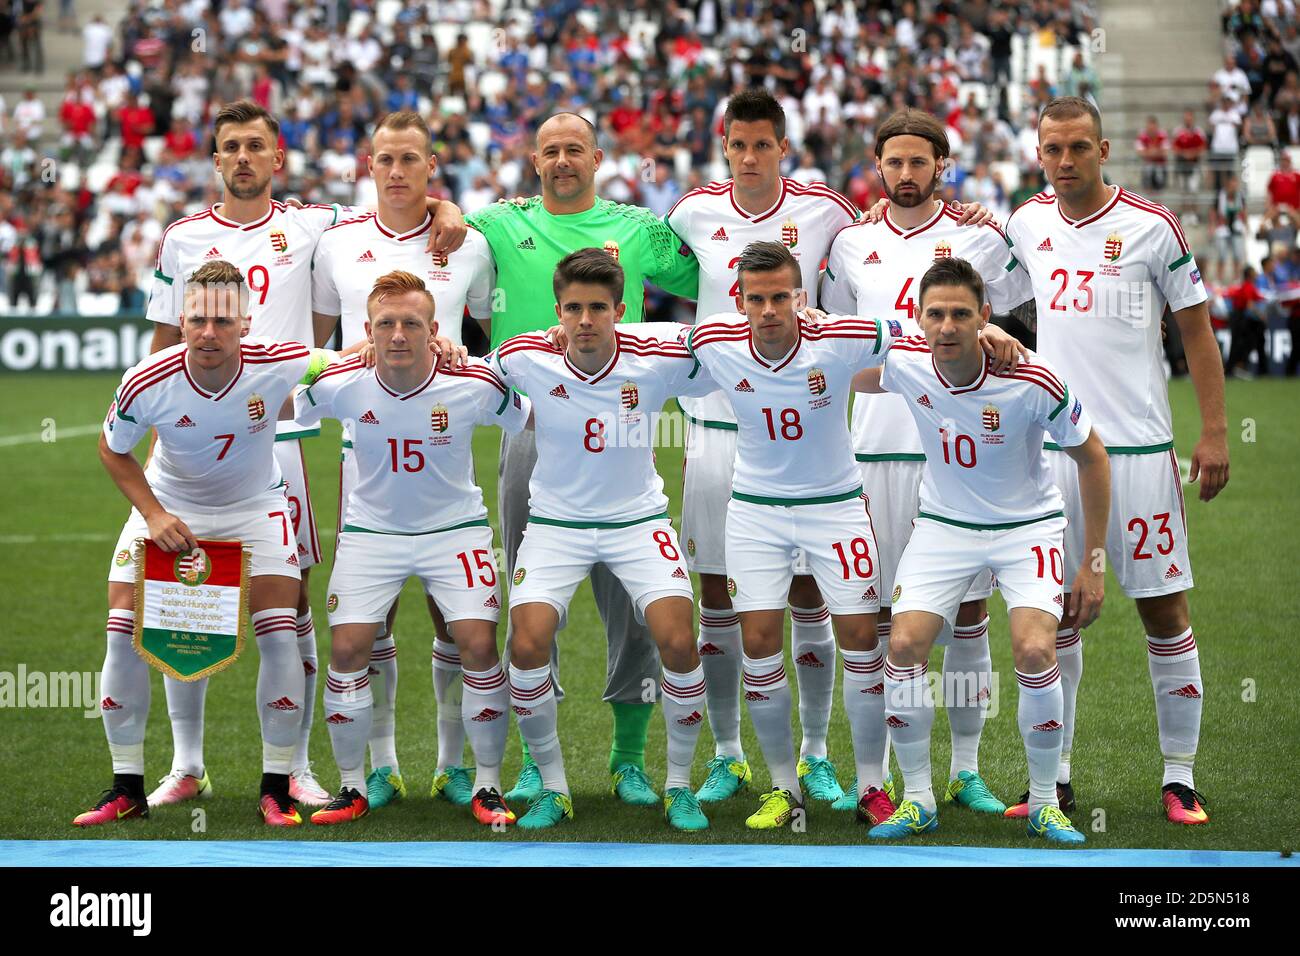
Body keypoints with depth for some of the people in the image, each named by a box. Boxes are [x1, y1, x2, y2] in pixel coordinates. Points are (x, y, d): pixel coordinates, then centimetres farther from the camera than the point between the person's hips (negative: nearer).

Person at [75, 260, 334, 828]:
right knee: (123, 635, -9)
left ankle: (276, 787, 3)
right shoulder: (146, 383, -26)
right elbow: (112, 449, -5)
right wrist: (154, 514, -16)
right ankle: (127, 788, 5)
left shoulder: (278, 365, -27)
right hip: (167, 509, 0)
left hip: (255, 509, 0)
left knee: (280, 637, -13)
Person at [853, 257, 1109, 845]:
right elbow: (861, 379, 13)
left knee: (1035, 653, -22)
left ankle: (1044, 803, -2)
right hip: (943, 525, 3)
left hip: (1027, 527, -3)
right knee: (904, 647, -15)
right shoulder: (904, 361, -16)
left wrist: (1094, 564, -8)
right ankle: (917, 800, 3)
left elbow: (1091, 456, -10)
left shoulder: (1032, 382, -25)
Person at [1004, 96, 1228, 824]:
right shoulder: (1027, 225, 7)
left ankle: (1181, 778, 7)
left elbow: (1197, 329, -1)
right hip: (1054, 442, 4)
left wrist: (1214, 431, -5)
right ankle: (1056, 775, 14)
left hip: (1139, 444, -4)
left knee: (1164, 610, -1)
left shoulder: (1152, 226, -5)